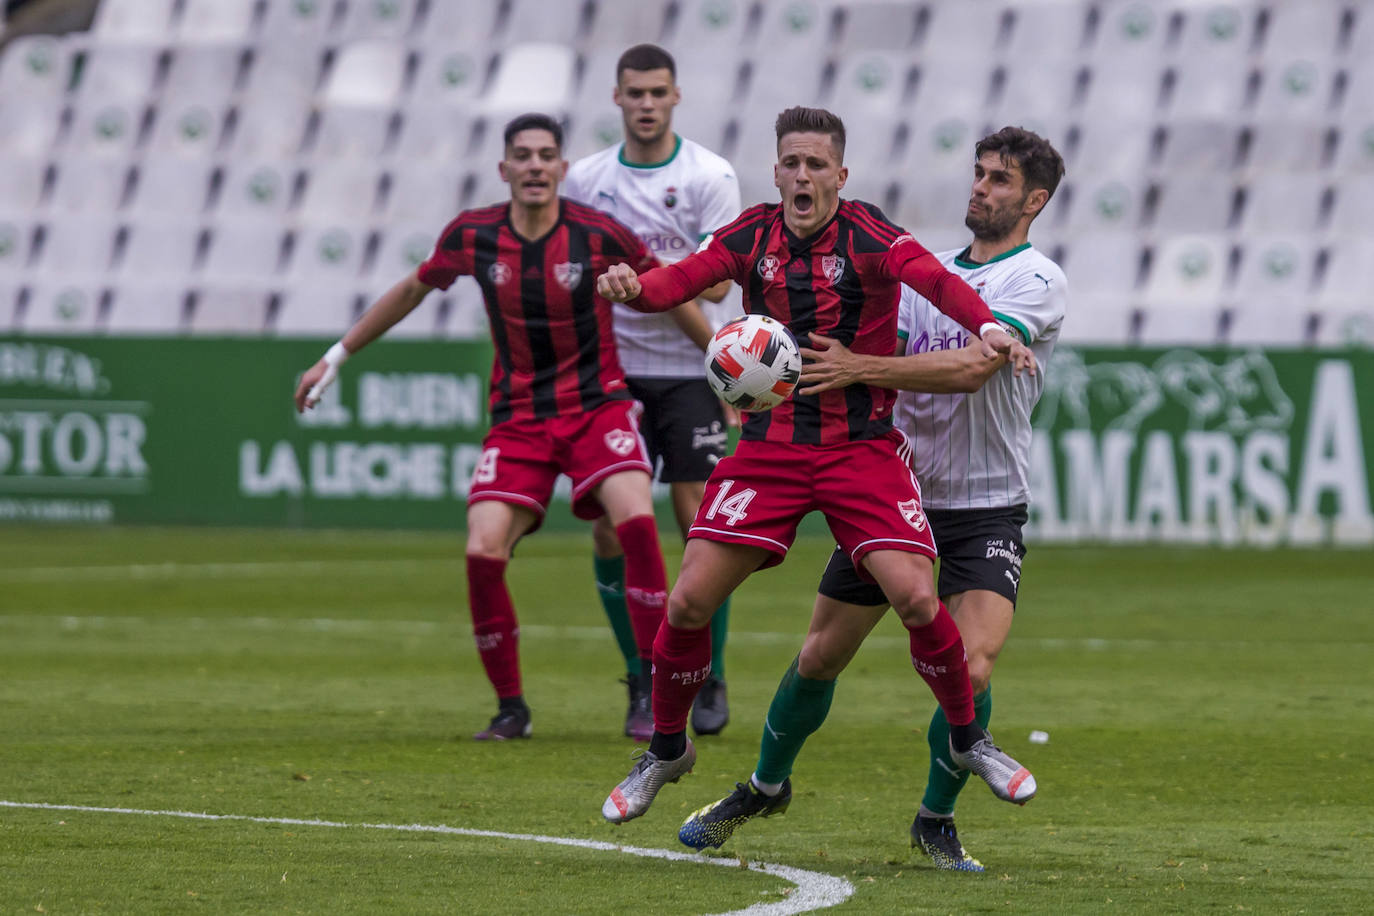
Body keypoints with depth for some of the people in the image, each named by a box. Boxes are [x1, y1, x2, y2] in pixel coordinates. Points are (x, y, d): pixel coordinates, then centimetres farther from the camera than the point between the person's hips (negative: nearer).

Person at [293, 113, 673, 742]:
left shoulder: (599, 235, -11)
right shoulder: (473, 236, -4)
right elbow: (414, 289, 14)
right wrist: (337, 356, 20)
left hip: (597, 405, -2)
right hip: (517, 418, 2)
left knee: (636, 521, -26)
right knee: (482, 553, -16)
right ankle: (511, 708, 3)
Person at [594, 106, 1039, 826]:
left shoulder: (866, 233, -9)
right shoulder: (754, 234, 2)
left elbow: (931, 277, -27)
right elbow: (683, 280, -9)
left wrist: (986, 327, -46)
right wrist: (633, 286, -33)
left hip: (862, 448, -3)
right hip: (770, 445, 3)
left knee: (916, 600, -16)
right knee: (688, 601, -4)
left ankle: (967, 739, 9)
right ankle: (666, 750, 19)